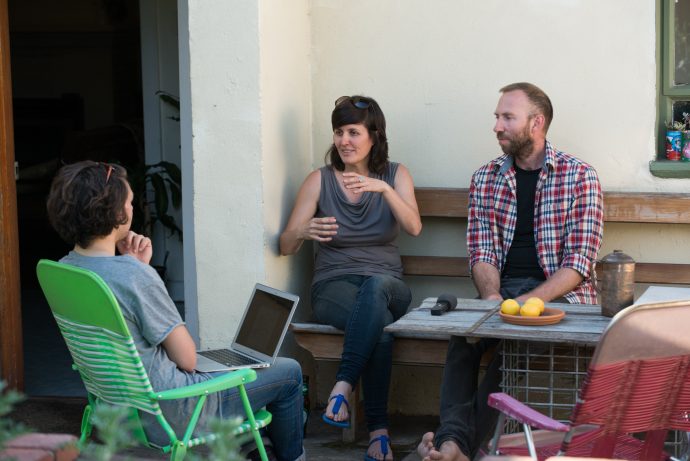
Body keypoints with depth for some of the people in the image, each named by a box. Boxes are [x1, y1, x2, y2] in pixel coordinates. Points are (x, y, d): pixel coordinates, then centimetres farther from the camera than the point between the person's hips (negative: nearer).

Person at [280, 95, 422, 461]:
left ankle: (343, 387, -42)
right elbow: (286, 246, 0)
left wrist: (384, 188, -27)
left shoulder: (395, 175, 8)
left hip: (386, 285, 1)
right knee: (380, 323, -37)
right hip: (333, 286, -1)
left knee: (375, 286, -39)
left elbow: (413, 227, -11)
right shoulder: (320, 180, 5)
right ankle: (378, 429, -35)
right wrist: (304, 231, -25)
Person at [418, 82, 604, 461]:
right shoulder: (485, 180, 13)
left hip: (560, 295, -3)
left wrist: (525, 302, -20)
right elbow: (481, 253, 7)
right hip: (502, 291, 4)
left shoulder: (579, 177, 0)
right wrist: (492, 297, -16)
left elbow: (578, 262, -7)